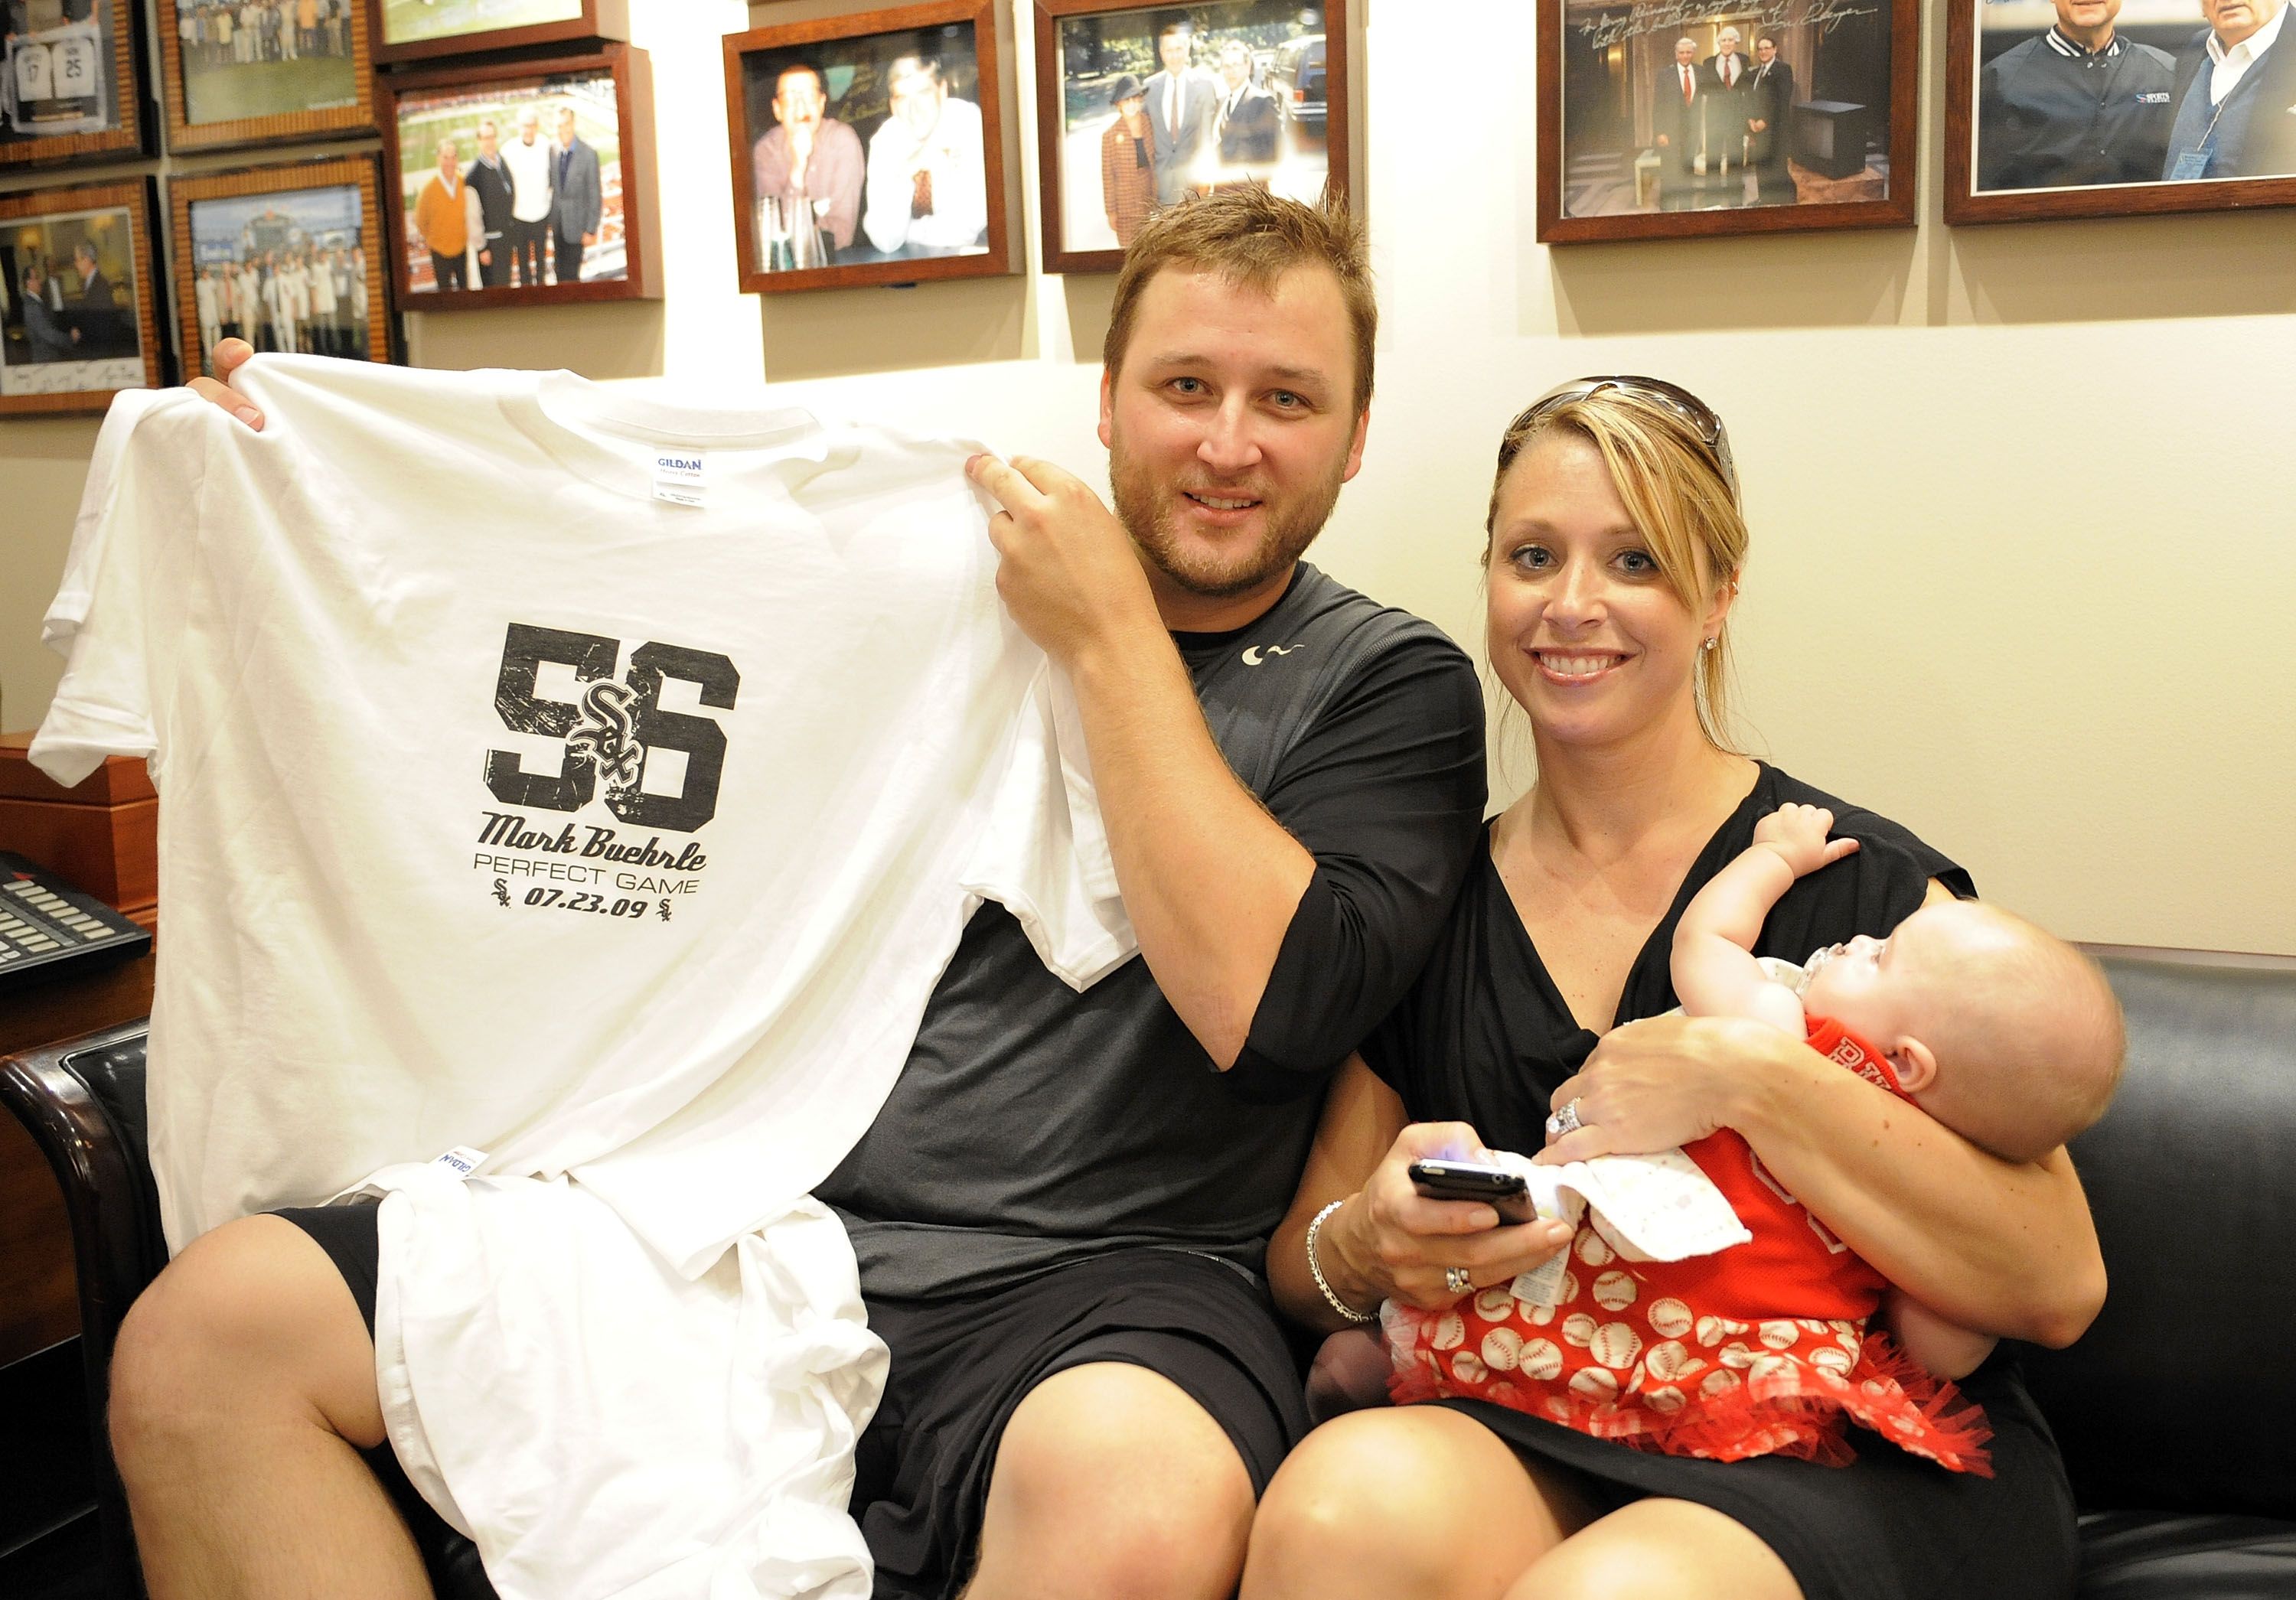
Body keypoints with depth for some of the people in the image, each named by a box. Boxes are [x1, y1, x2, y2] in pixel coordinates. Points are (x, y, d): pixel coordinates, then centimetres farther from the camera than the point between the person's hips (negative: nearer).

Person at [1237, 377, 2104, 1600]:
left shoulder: (1862, 886, -3)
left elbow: (2058, 1288, -9)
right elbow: (1298, 1262, 9)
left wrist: (1755, 1076, -20)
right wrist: (1364, 1247, -15)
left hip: (1854, 1463, -2)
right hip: (1529, 1440, 3)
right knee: (1346, 1500, -31)